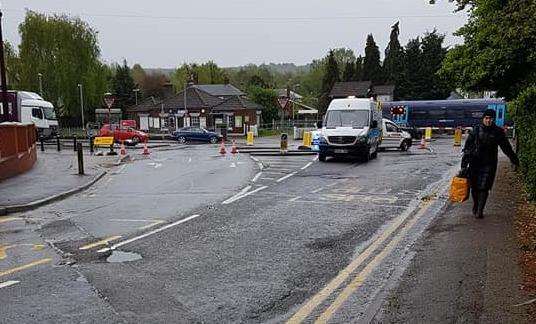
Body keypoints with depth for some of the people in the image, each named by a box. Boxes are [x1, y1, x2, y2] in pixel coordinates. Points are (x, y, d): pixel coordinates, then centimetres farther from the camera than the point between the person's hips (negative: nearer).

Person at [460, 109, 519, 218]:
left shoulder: (498, 132, 0)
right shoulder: (476, 130, -2)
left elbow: (506, 147, 12)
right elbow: (467, 147, -2)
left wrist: (514, 159, 18)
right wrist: (464, 165, -7)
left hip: (489, 164, -1)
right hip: (475, 163, 1)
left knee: (484, 188, -6)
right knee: (474, 187, 8)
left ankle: (480, 210, 0)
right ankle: (475, 206, 28)